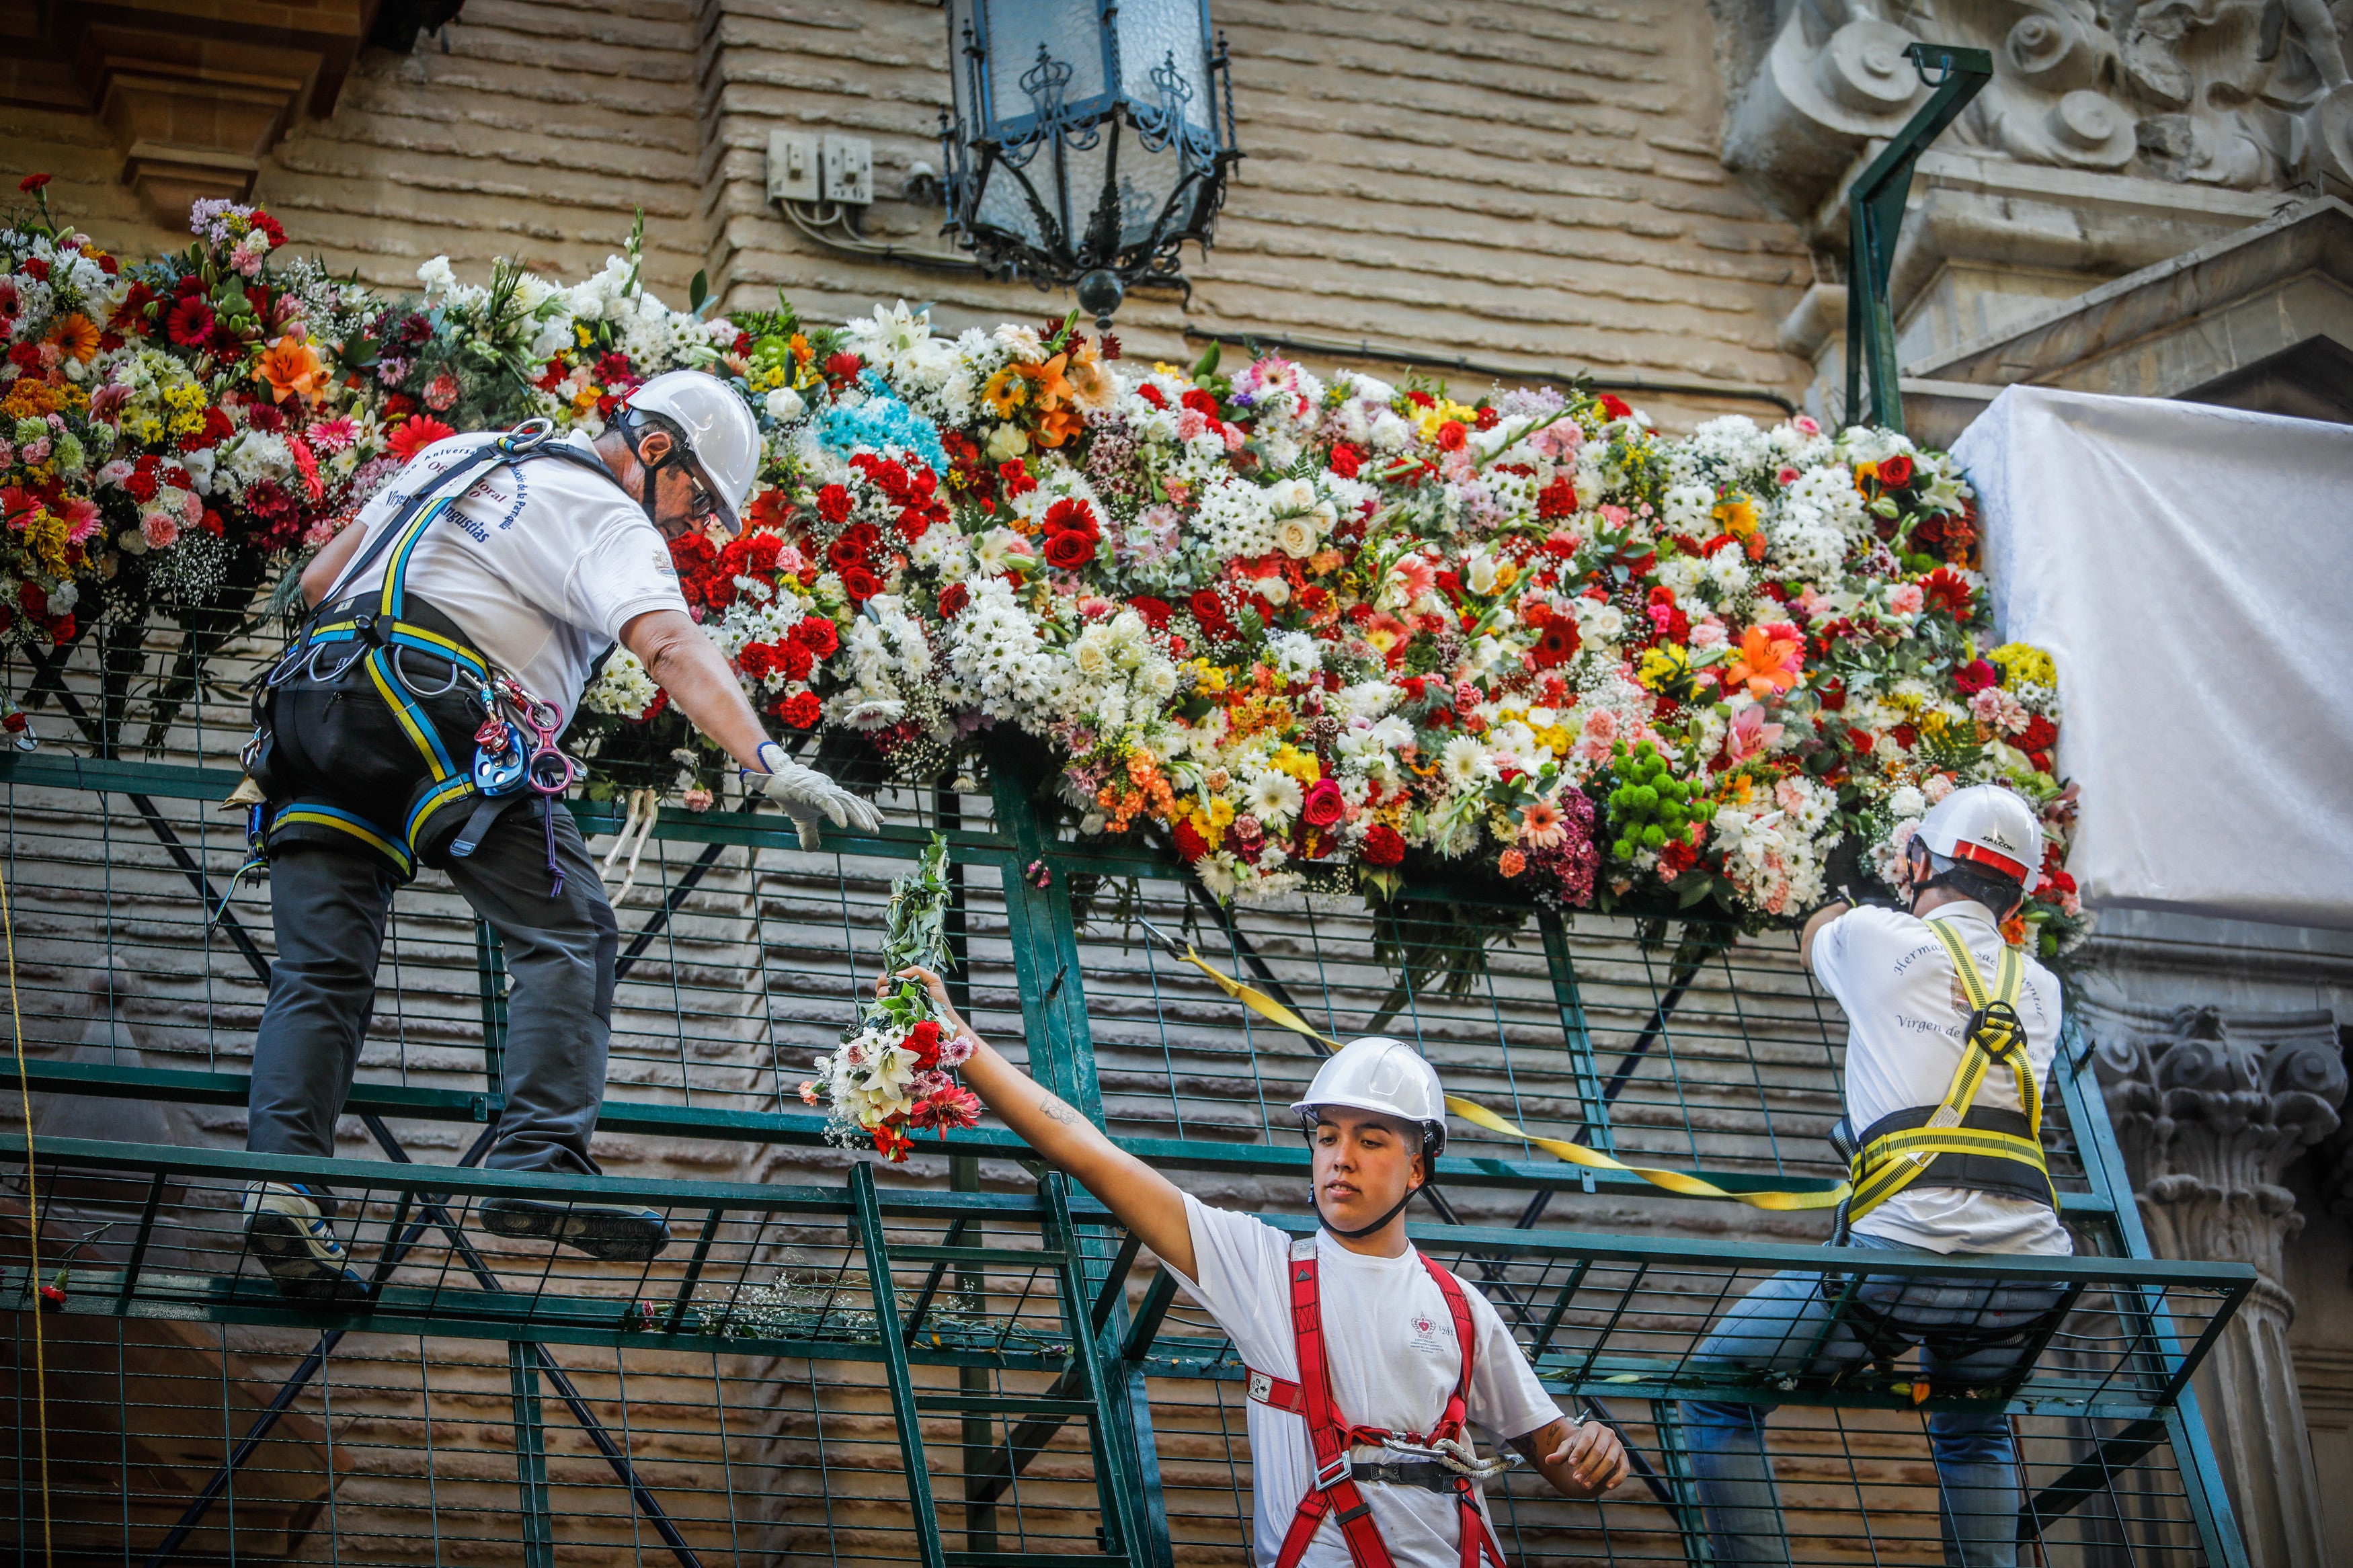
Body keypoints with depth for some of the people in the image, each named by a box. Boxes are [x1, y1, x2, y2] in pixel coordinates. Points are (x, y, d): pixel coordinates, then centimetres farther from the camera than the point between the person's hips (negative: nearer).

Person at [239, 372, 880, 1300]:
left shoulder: (456, 455, 30)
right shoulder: (610, 521, 6)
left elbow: (318, 581, 34)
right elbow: (670, 647, -14)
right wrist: (769, 764, -25)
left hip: (310, 701, 7)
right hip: (438, 711, -7)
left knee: (320, 971, 1)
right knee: (569, 934, -7)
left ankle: (283, 1181, -15)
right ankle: (539, 1163, -21)